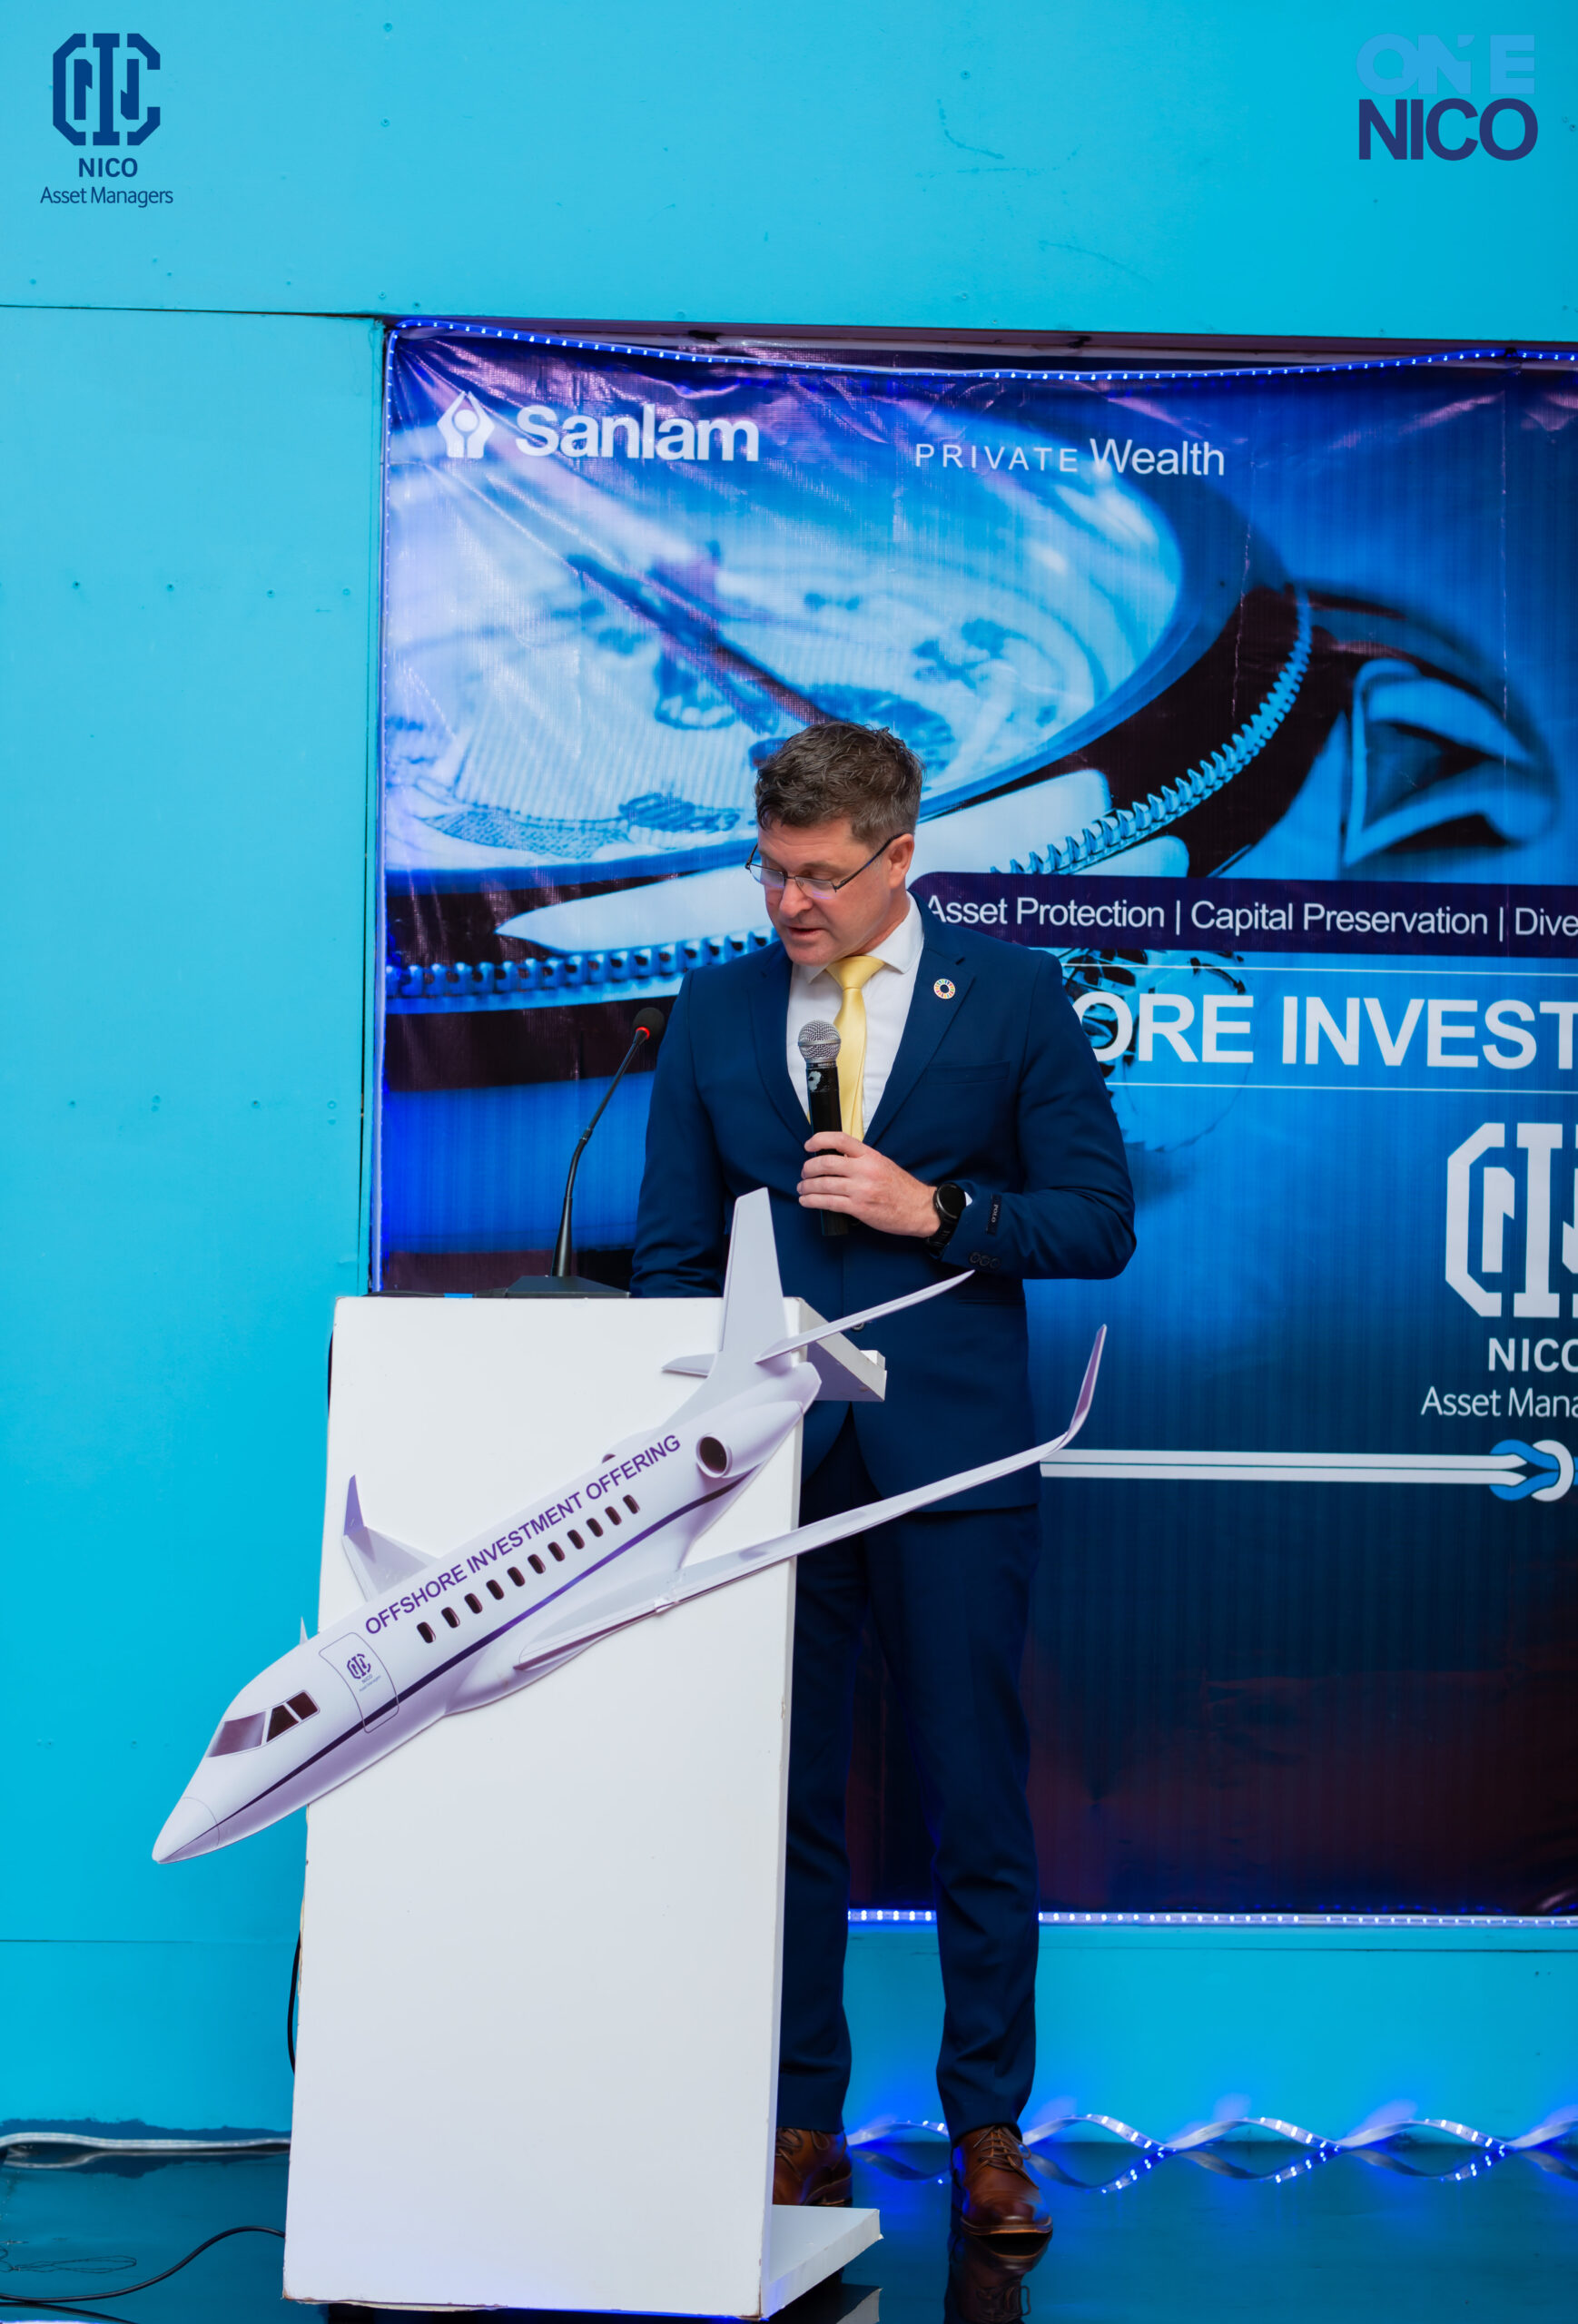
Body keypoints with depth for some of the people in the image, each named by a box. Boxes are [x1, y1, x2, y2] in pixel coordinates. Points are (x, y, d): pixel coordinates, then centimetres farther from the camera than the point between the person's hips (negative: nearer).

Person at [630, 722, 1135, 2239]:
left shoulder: (1014, 997, 3)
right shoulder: (716, 1007, 10)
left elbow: (1096, 1222, 1)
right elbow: (672, 1248, 11)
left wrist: (935, 1209, -12)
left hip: (950, 1450, -2)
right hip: (770, 1457, 2)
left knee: (976, 1802, 3)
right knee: (780, 1802, 5)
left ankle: (989, 2128, 15)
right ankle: (799, 2125, 16)